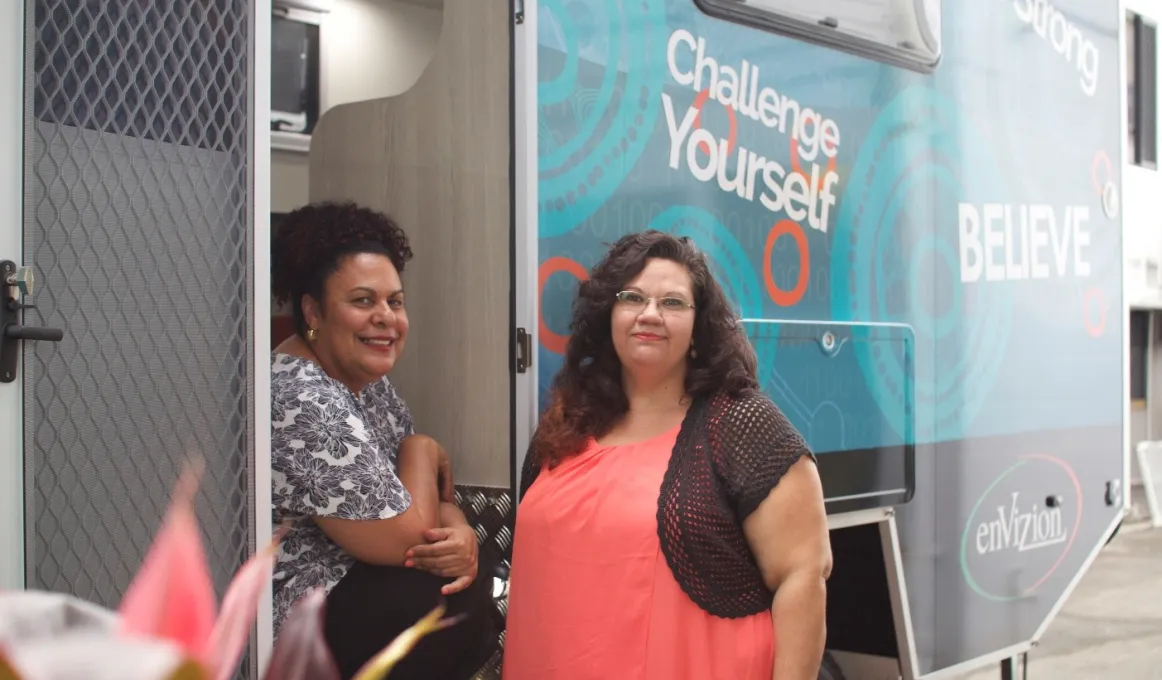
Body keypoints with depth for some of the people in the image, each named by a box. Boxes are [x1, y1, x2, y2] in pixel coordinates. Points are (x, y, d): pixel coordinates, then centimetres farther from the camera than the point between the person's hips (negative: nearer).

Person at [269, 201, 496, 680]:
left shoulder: (368, 378, 4)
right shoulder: (304, 403, -26)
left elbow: (429, 497, 7)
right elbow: (407, 540, -24)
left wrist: (460, 533, -15)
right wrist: (424, 453, -6)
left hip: (347, 574, 9)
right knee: (466, 605, -15)